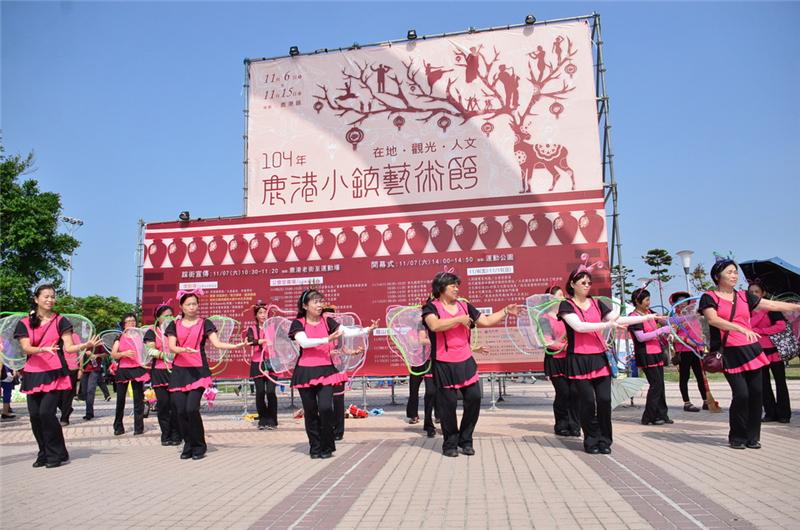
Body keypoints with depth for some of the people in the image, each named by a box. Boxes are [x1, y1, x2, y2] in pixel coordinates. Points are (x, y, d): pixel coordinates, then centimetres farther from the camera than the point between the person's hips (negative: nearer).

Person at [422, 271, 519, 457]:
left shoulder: (465, 306, 11)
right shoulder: (431, 307, -4)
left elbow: (486, 321, 14)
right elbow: (435, 325, -23)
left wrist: (506, 311, 8)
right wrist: (459, 319, -17)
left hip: (466, 362, 5)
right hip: (444, 365, -4)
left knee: (474, 398, 1)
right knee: (448, 403, 1)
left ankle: (465, 440, 19)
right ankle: (450, 443, 19)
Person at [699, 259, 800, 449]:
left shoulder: (744, 296, 15)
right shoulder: (709, 297, -1)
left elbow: (773, 305, 18)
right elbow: (713, 320, -17)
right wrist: (741, 328, -28)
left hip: (751, 350, 5)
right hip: (730, 353, -5)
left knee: (756, 393, 1)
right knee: (741, 394, -11)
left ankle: (752, 437, 16)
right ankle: (737, 437, 9)